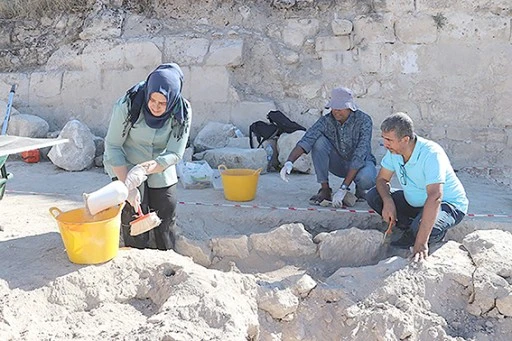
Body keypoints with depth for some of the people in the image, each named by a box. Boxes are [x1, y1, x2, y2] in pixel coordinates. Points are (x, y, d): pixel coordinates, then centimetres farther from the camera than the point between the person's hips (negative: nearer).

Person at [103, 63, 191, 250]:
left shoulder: (182, 113, -20)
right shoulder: (128, 105, -26)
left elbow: (174, 154, -19)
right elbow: (113, 146, -20)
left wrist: (145, 168, -36)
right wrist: (127, 186, -28)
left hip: (161, 167, 3)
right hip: (126, 165, -2)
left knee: (167, 215, 8)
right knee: (134, 215, -9)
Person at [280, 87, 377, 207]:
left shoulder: (364, 121, -24)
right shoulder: (326, 121, -16)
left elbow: (359, 156, -32)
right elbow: (305, 141, -28)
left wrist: (343, 188, -39)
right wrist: (289, 162, -49)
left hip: (361, 163, -3)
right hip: (339, 163, 3)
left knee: (366, 178, -40)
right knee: (319, 141, -25)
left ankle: (359, 188, -1)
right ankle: (325, 190, -17)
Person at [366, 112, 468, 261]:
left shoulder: (431, 154, -33)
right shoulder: (394, 151, -11)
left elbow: (435, 197, -42)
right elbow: (382, 179, 2)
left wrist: (421, 243, -47)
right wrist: (387, 201, -23)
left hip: (448, 204, -7)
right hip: (415, 202, 7)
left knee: (421, 226, -38)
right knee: (373, 196, -8)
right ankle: (413, 231, -9)